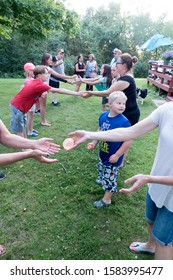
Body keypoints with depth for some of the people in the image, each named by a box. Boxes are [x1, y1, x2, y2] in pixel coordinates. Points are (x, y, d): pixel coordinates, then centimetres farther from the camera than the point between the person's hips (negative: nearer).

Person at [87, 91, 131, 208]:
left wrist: (117, 155, -20)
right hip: (103, 153, 7)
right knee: (102, 169, 31)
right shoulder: (103, 116, -8)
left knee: (110, 177, 9)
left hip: (113, 157, -6)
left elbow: (128, 141, -25)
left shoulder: (124, 122, -28)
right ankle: (102, 181, 62)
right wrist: (94, 142, 6)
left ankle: (106, 199, 29)